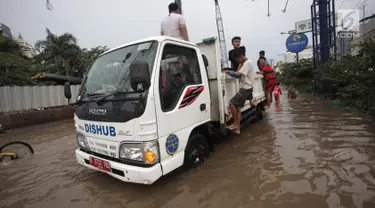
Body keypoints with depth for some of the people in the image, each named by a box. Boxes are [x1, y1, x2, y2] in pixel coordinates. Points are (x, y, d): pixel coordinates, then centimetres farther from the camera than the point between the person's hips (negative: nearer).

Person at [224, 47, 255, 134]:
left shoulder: (248, 63, -12)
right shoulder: (245, 63, 19)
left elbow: (238, 74, -22)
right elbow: (240, 75, 15)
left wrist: (228, 72, -9)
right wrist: (230, 72, 2)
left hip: (245, 88, -10)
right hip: (244, 88, 10)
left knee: (231, 103, -16)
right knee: (238, 108, 6)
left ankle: (235, 123, -5)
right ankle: (237, 128, 8)